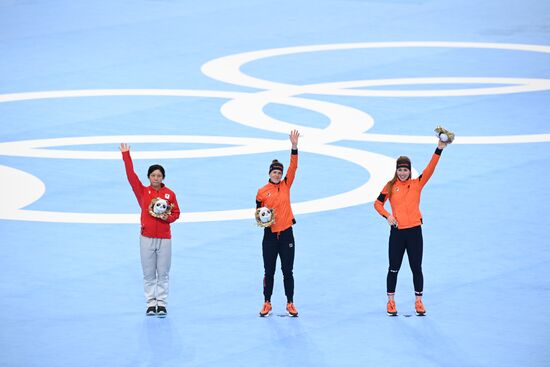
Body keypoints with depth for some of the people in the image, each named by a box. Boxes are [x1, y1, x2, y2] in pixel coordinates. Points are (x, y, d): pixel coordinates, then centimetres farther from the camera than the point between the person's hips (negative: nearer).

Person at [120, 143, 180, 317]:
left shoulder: (169, 194, 2)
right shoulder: (143, 191, 2)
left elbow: (176, 213, 9)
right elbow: (131, 175, -5)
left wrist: (168, 217, -13)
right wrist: (126, 155, -9)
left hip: (164, 238, 0)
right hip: (147, 238, 0)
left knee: (163, 273, 2)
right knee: (148, 274, 3)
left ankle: (161, 304, 7)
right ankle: (150, 303, 9)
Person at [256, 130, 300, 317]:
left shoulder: (286, 185, 2)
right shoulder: (262, 192, 1)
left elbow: (293, 167, -7)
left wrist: (294, 147, -17)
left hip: (286, 234, 1)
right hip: (270, 235, 0)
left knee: (288, 271, 4)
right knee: (269, 271, 5)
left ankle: (290, 304, 11)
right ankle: (267, 303, 14)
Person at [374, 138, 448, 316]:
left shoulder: (417, 184, 2)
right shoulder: (390, 186, 2)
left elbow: (430, 168, -10)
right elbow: (377, 203, 9)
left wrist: (439, 149, -20)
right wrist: (387, 215, -10)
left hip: (414, 231, 0)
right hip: (397, 231, 0)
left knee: (416, 268, 5)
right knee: (394, 268, 7)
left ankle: (419, 302, 16)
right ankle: (391, 302, 18)